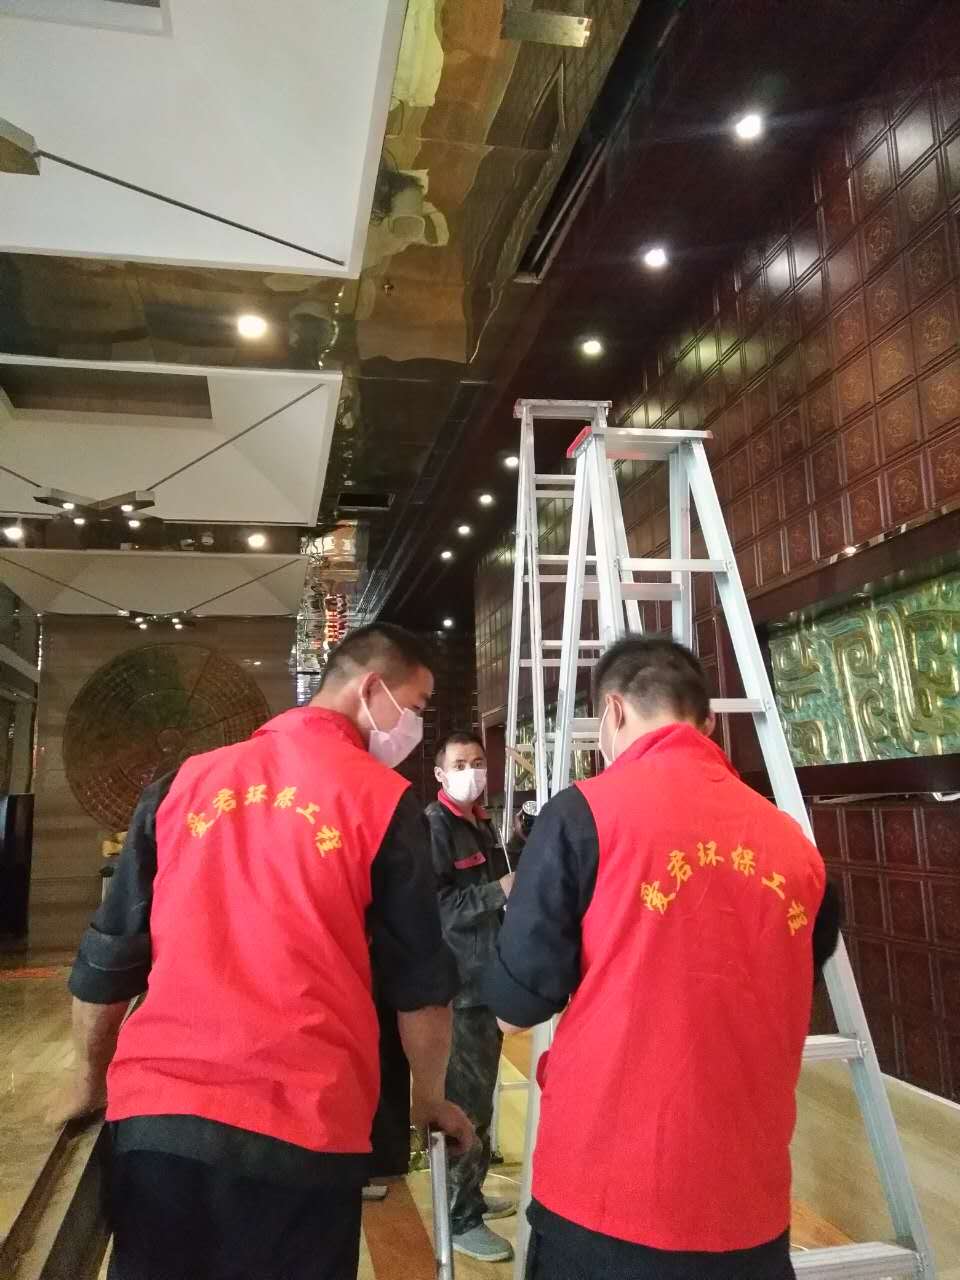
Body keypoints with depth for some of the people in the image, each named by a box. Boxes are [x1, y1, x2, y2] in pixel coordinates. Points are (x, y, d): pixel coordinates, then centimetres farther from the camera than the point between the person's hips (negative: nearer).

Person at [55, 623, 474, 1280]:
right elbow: (420, 981, 1)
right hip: (301, 1119, -3)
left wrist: (92, 1079, 27)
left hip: (156, 1108, 3)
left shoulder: (186, 781, 8)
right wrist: (430, 1098, 18)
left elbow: (108, 957, 13)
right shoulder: (383, 797, -3)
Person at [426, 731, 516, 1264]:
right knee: (465, 1104, -2)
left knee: (479, 1099, 18)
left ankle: (471, 1195, 33)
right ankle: (460, 1219, 11)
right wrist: (499, 891, -25)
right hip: (455, 989, -9)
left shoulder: (482, 827, 15)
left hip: (486, 982, 9)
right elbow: (433, 907, -22)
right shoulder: (432, 826, -13)